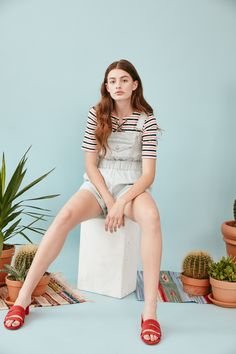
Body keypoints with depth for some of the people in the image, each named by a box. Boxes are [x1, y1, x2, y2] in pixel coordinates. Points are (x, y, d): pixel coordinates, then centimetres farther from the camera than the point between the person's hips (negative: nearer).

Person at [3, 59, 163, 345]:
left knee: (151, 217, -36)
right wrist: (109, 202, -14)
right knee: (65, 216, -30)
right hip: (98, 183, 1)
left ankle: (150, 311, -31)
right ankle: (23, 299, -20)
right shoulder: (96, 114, 1)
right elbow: (90, 164, -2)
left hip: (132, 185, -1)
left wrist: (122, 203, -22)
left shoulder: (146, 120, -2)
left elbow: (148, 173, -7)